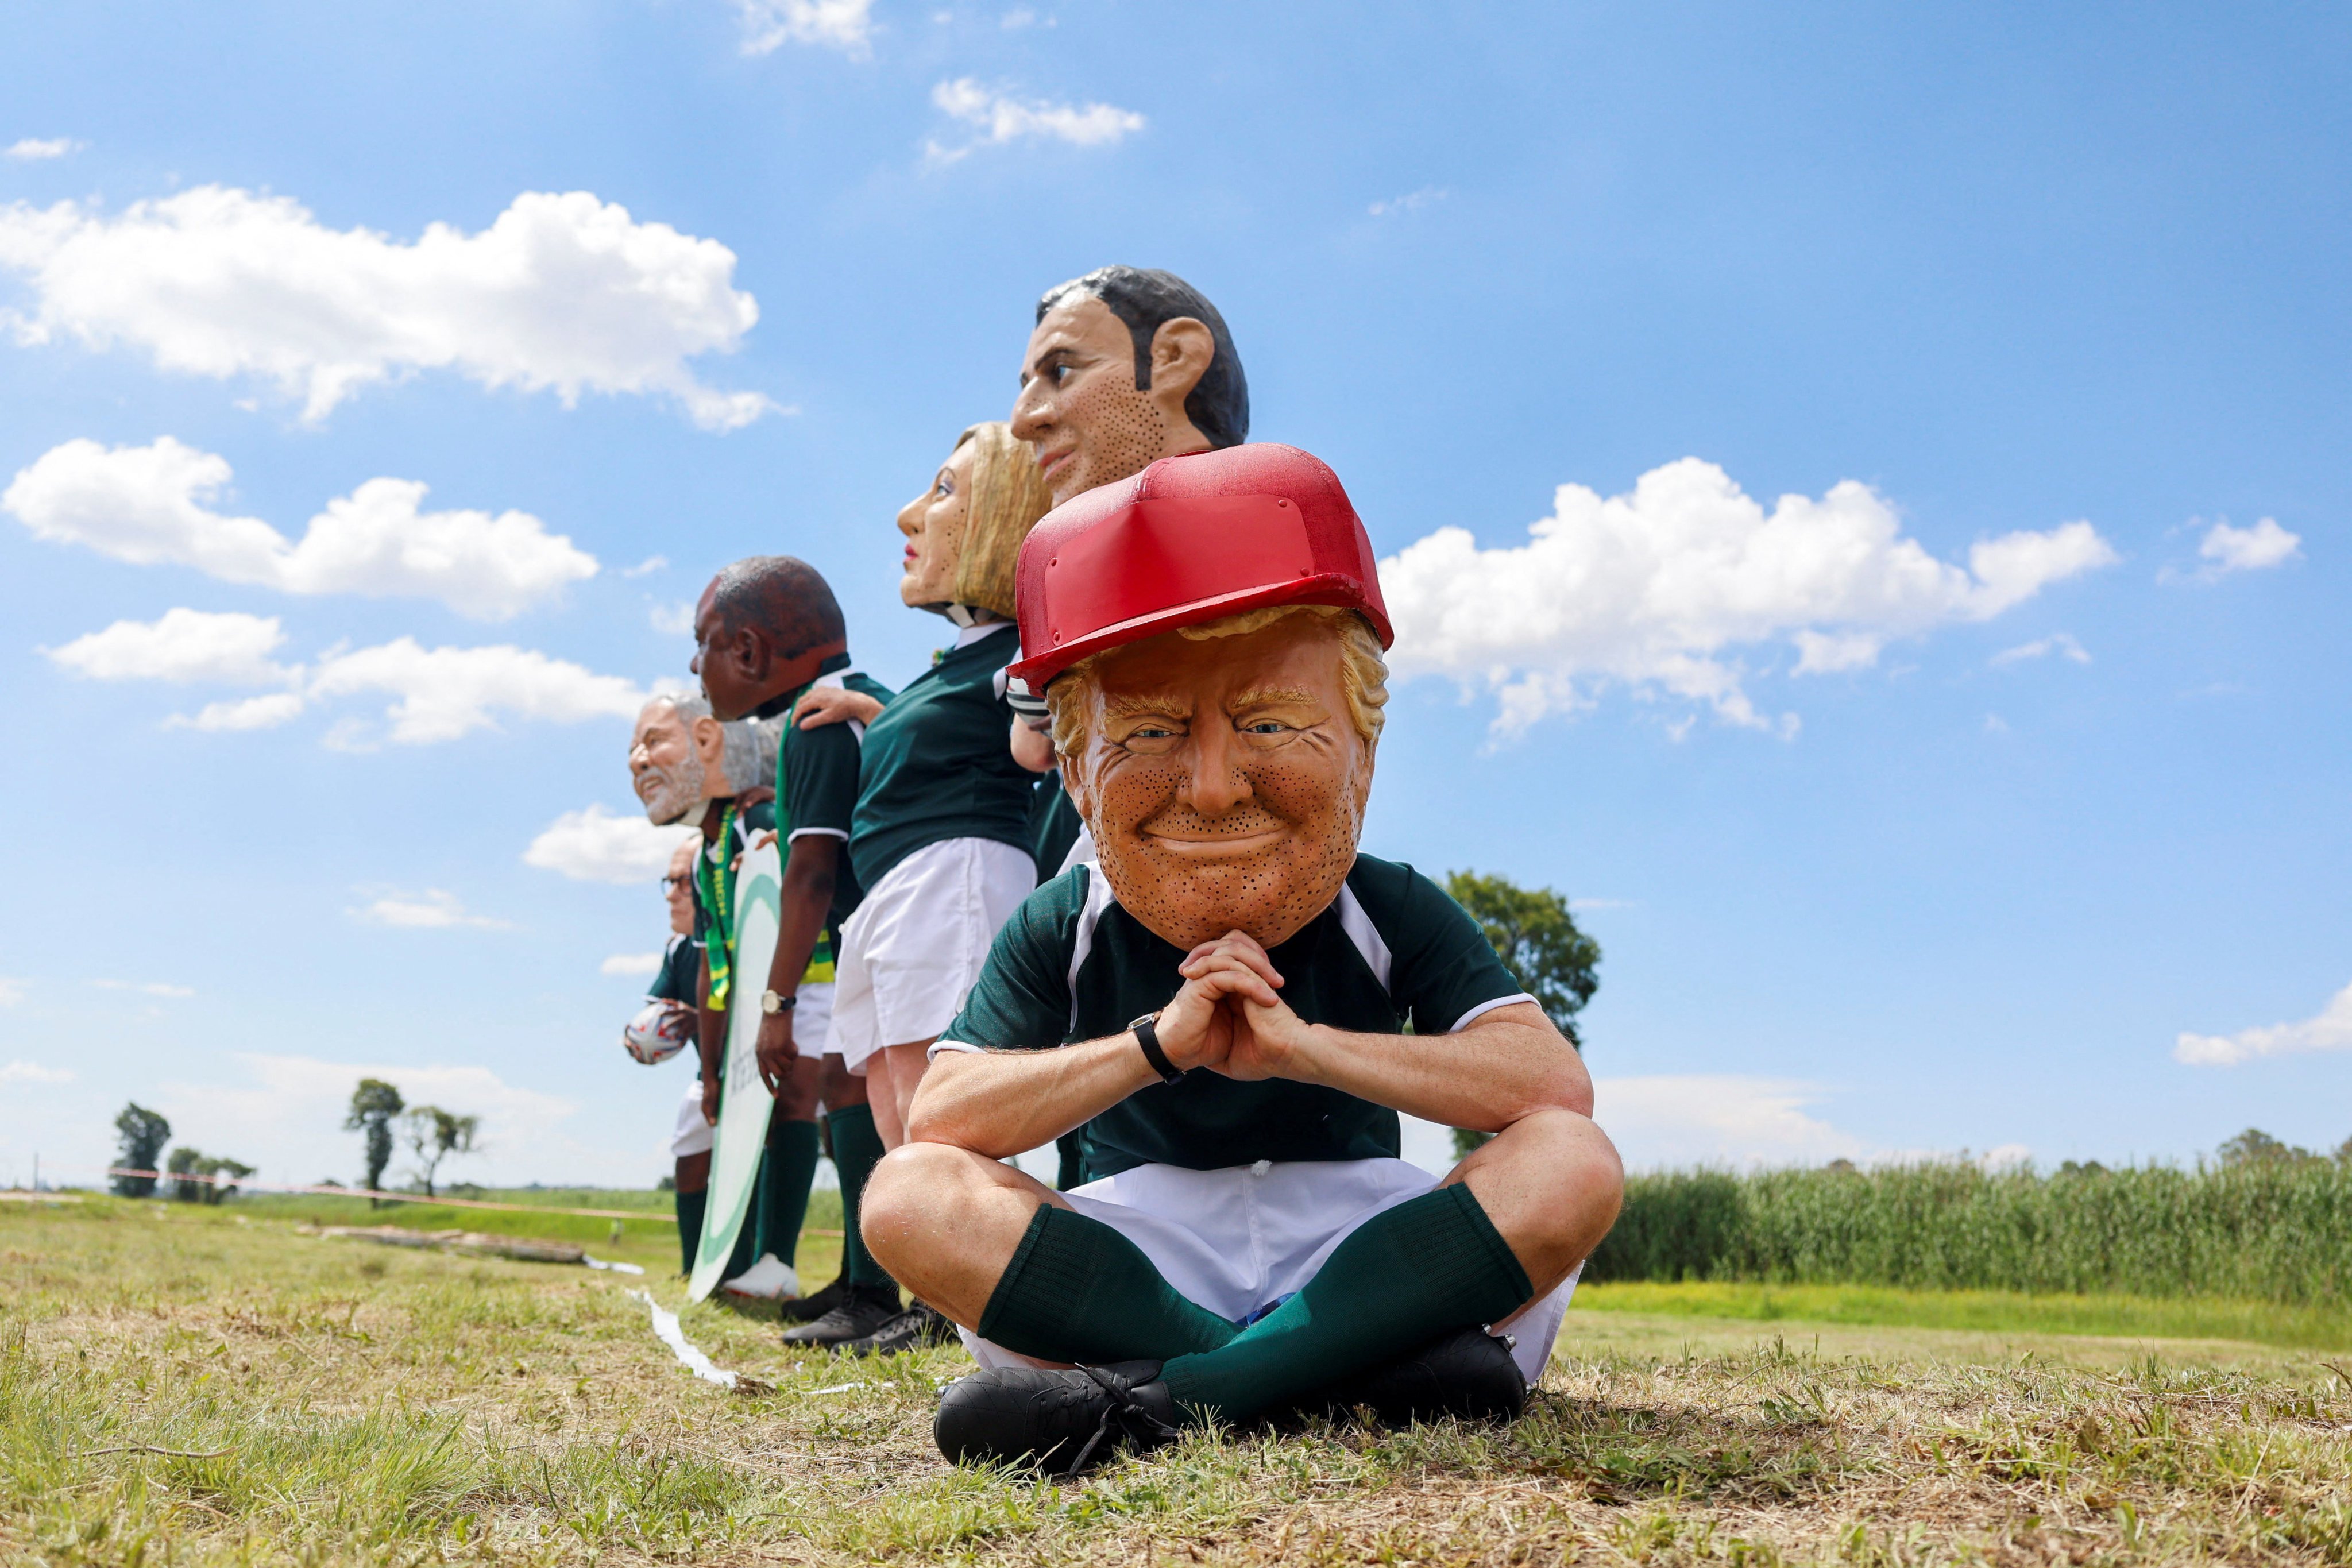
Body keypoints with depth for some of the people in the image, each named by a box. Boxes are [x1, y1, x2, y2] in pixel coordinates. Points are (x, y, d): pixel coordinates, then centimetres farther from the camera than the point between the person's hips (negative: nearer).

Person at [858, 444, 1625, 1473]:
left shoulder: (1395, 916, -4)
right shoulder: (1060, 935, -3)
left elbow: (1559, 1087, -18)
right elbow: (938, 1117, -15)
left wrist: (1305, 1045, -25)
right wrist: (1158, 1043, -25)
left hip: (1359, 1249, 0)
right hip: (1137, 1255, 0)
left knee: (1574, 1167, -28)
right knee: (909, 1195, -27)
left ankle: (1158, 1401, -33)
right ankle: (1350, 1374, -29)